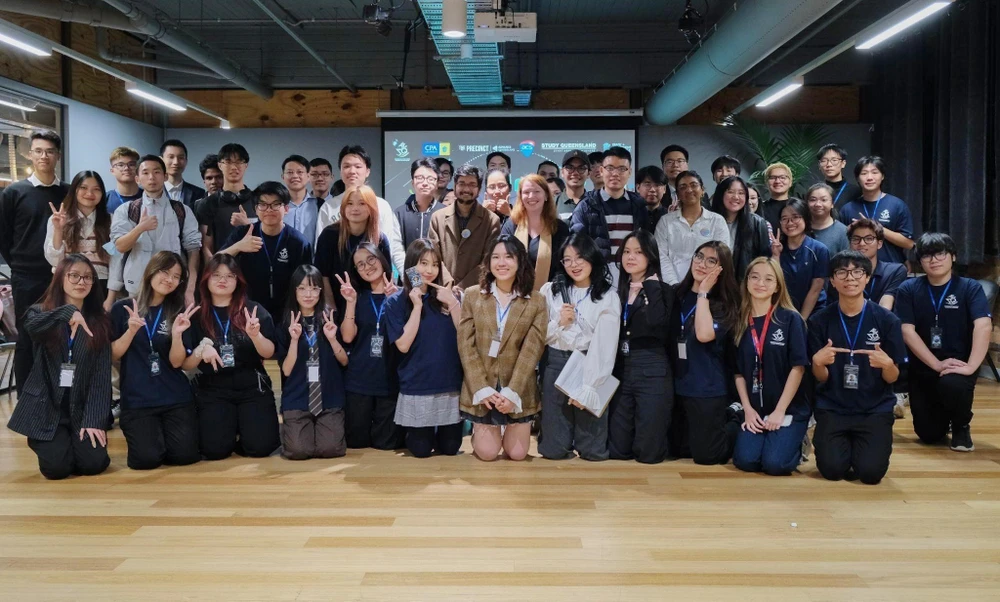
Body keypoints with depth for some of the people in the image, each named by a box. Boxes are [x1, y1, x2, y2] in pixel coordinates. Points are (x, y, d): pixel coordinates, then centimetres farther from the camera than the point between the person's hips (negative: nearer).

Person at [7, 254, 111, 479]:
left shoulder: (99, 322, 2)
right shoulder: (39, 312, -1)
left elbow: (102, 375, -4)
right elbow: (31, 327, -28)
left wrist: (94, 419, -13)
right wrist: (68, 311, -45)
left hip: (82, 408, 1)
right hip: (45, 407, -1)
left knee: (93, 463, -17)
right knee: (57, 467, -18)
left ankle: (73, 440, 18)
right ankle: (45, 443, 18)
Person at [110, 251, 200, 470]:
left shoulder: (179, 313, 4)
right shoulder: (123, 308, 1)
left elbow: (176, 362, -2)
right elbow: (113, 355, 0)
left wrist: (177, 334, -20)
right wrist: (131, 330, -16)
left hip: (176, 398, 1)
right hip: (136, 400, -1)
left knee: (185, 455, -14)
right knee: (147, 458, -18)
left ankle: (164, 430, 19)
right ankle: (140, 431, 18)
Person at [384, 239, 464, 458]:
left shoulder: (445, 297, 4)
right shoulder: (396, 302, -4)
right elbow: (403, 345, -14)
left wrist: (453, 303, -14)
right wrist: (417, 306, -17)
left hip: (450, 383, 3)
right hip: (417, 386, -2)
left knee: (450, 448, 8)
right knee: (421, 450, 4)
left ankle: (436, 431, 39)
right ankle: (412, 432, 34)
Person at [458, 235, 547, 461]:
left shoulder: (537, 302, -4)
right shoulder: (472, 295, -2)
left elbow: (531, 351, -8)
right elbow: (465, 345, -5)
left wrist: (511, 392, -17)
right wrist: (481, 388, -14)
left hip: (518, 390, 0)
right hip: (481, 389, 0)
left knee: (516, 453, 5)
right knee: (487, 453, 0)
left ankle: (512, 430, 38)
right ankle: (479, 431, 34)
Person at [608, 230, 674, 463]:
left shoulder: (662, 290, 0)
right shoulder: (618, 290, 12)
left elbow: (657, 323, -22)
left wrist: (651, 287, -14)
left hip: (651, 371, -4)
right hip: (620, 370, 5)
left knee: (648, 452, -2)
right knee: (617, 450, 5)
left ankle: (662, 438, 29)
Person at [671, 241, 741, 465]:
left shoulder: (724, 304, -9)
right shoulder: (677, 295, 5)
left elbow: (704, 335, -28)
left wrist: (703, 293, -20)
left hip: (707, 389, -5)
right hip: (678, 385, 6)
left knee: (705, 455, 0)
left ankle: (739, 429, 28)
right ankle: (722, 424, 36)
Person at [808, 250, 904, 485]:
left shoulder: (887, 320, -5)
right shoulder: (820, 320, -3)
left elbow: (892, 378, -1)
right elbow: (821, 378, 0)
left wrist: (886, 364, -23)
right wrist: (818, 362, -23)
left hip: (875, 408, 0)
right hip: (832, 408, 0)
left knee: (871, 472, -16)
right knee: (832, 469, -15)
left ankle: (861, 445, 19)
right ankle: (844, 443, 19)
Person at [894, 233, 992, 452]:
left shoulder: (970, 288, -6)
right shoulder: (908, 289, -2)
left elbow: (983, 326, -20)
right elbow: (907, 332, -11)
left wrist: (971, 366, -33)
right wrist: (937, 364, -21)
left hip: (957, 365, -2)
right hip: (923, 368, 2)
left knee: (952, 384, -38)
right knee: (929, 435, 1)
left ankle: (961, 427, -2)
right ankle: (943, 416, 41)